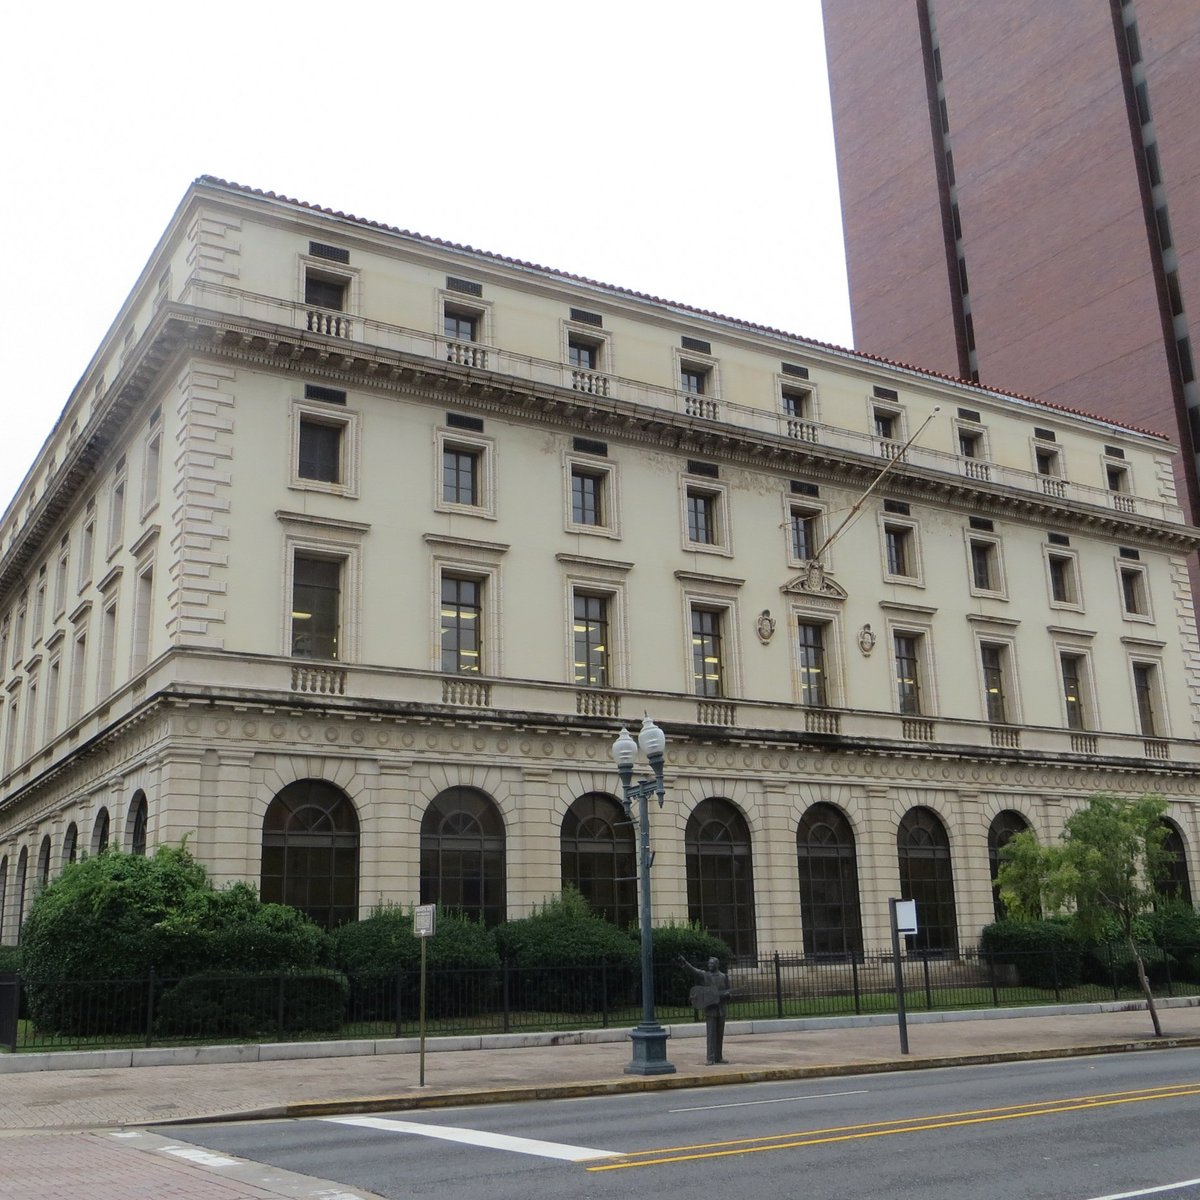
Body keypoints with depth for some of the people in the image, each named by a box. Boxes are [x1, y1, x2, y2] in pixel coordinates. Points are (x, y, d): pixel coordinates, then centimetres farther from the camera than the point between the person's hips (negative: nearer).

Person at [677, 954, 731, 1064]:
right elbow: (694, 970, -17)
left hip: (721, 1009, 4)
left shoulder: (724, 977, 8)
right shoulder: (704, 975, -1)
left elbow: (728, 992, 14)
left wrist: (726, 994, -11)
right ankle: (711, 1059, -7)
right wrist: (685, 963, -34)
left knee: (720, 1034, 10)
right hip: (710, 1009, -4)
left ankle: (718, 1057, 20)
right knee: (711, 1034, -8)